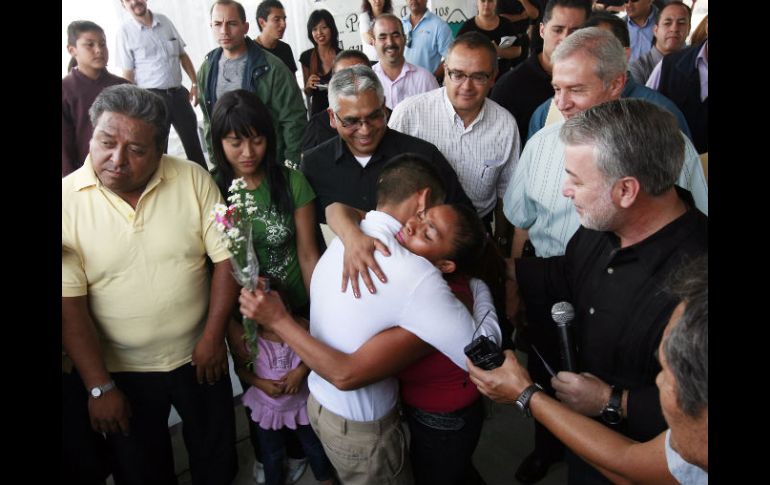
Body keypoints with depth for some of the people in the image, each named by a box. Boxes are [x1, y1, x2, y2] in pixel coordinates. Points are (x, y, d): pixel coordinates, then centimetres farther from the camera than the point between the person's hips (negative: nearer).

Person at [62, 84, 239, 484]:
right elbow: (70, 306, -13)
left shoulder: (193, 179, -12)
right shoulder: (67, 200, -14)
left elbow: (226, 257, -8)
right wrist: (99, 386, -11)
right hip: (121, 371, 0)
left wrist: (213, 336, -9)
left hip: (198, 356, 1)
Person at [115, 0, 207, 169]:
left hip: (178, 93, 4)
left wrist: (194, 83, 4)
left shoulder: (164, 21, 6)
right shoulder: (125, 31, -5)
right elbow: (127, 74, -6)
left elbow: (183, 56, 13)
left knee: (193, 142, 12)